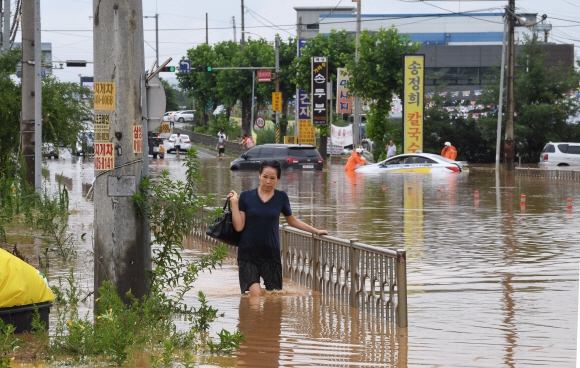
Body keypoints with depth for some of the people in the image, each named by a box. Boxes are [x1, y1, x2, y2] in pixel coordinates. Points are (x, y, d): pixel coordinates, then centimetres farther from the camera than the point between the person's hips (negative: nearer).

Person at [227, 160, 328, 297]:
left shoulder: (281, 197, 6)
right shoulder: (246, 196, 1)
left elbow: (292, 221, 21)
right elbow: (239, 226, -3)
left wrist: (316, 231, 21)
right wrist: (235, 203, -9)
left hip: (271, 255, 2)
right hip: (248, 255, -2)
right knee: (255, 293, -17)